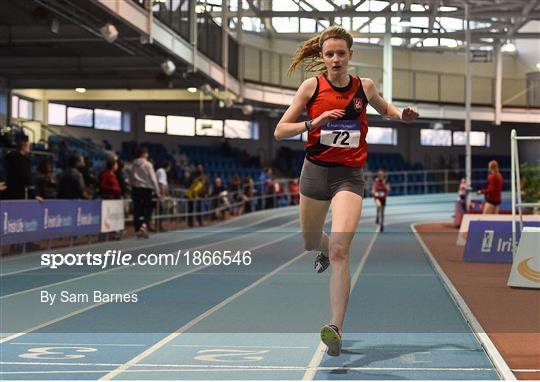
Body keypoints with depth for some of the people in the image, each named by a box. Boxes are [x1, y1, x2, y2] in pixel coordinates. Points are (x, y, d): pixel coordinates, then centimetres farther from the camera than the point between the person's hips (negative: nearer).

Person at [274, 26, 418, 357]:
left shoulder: (364, 86, 1)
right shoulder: (311, 86, -3)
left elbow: (385, 109, 23)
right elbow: (280, 131, -3)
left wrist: (403, 116, 1)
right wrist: (313, 123, -20)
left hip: (350, 175, -2)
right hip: (316, 170, 2)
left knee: (339, 251, -19)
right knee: (311, 243, 21)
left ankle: (336, 327, -23)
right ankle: (324, 251, 61)